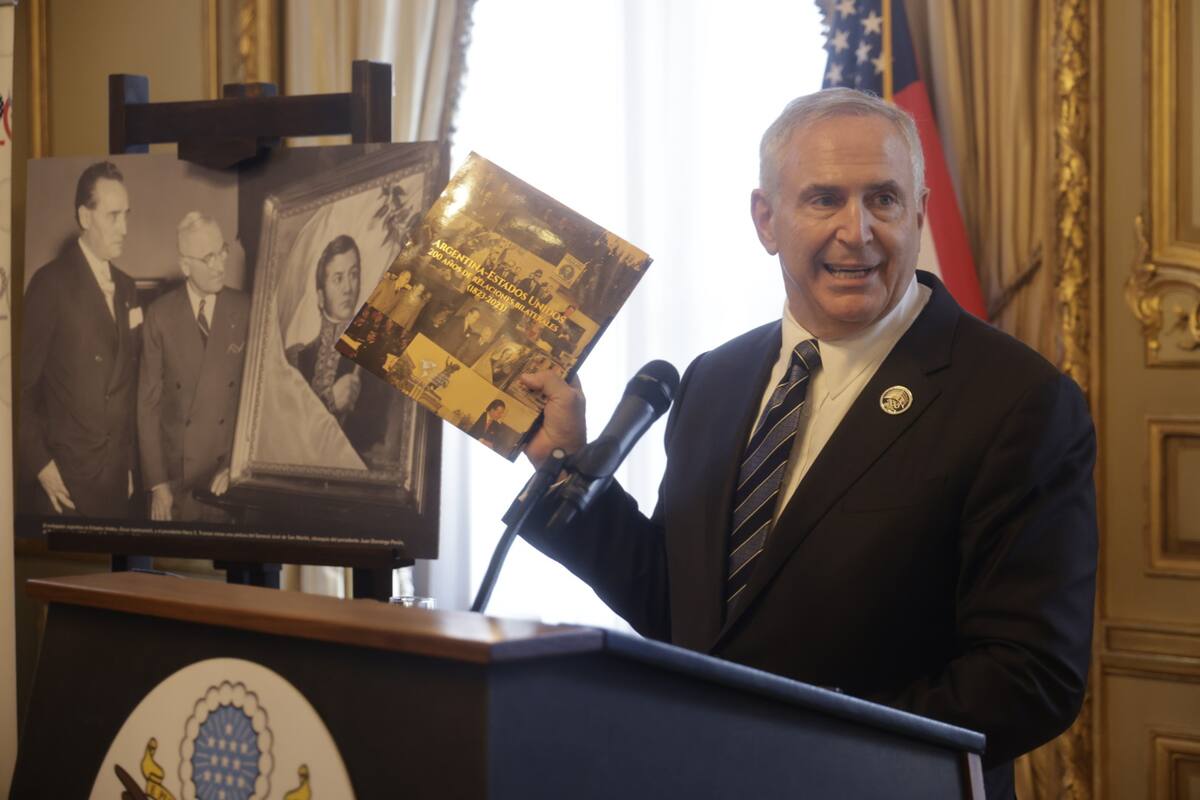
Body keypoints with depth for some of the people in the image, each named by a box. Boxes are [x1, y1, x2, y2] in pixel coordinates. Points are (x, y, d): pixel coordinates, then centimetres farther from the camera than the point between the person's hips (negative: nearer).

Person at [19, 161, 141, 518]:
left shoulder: (126, 288, 11)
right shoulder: (51, 283, -9)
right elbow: (22, 382, -10)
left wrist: (129, 461, 14)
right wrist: (39, 463, -13)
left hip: (116, 477, 6)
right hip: (63, 477, -6)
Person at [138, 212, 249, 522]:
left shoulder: (246, 311, -2)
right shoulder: (160, 315, -3)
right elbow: (148, 402, -2)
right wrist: (157, 483, -6)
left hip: (230, 474, 0)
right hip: (175, 472, 0)